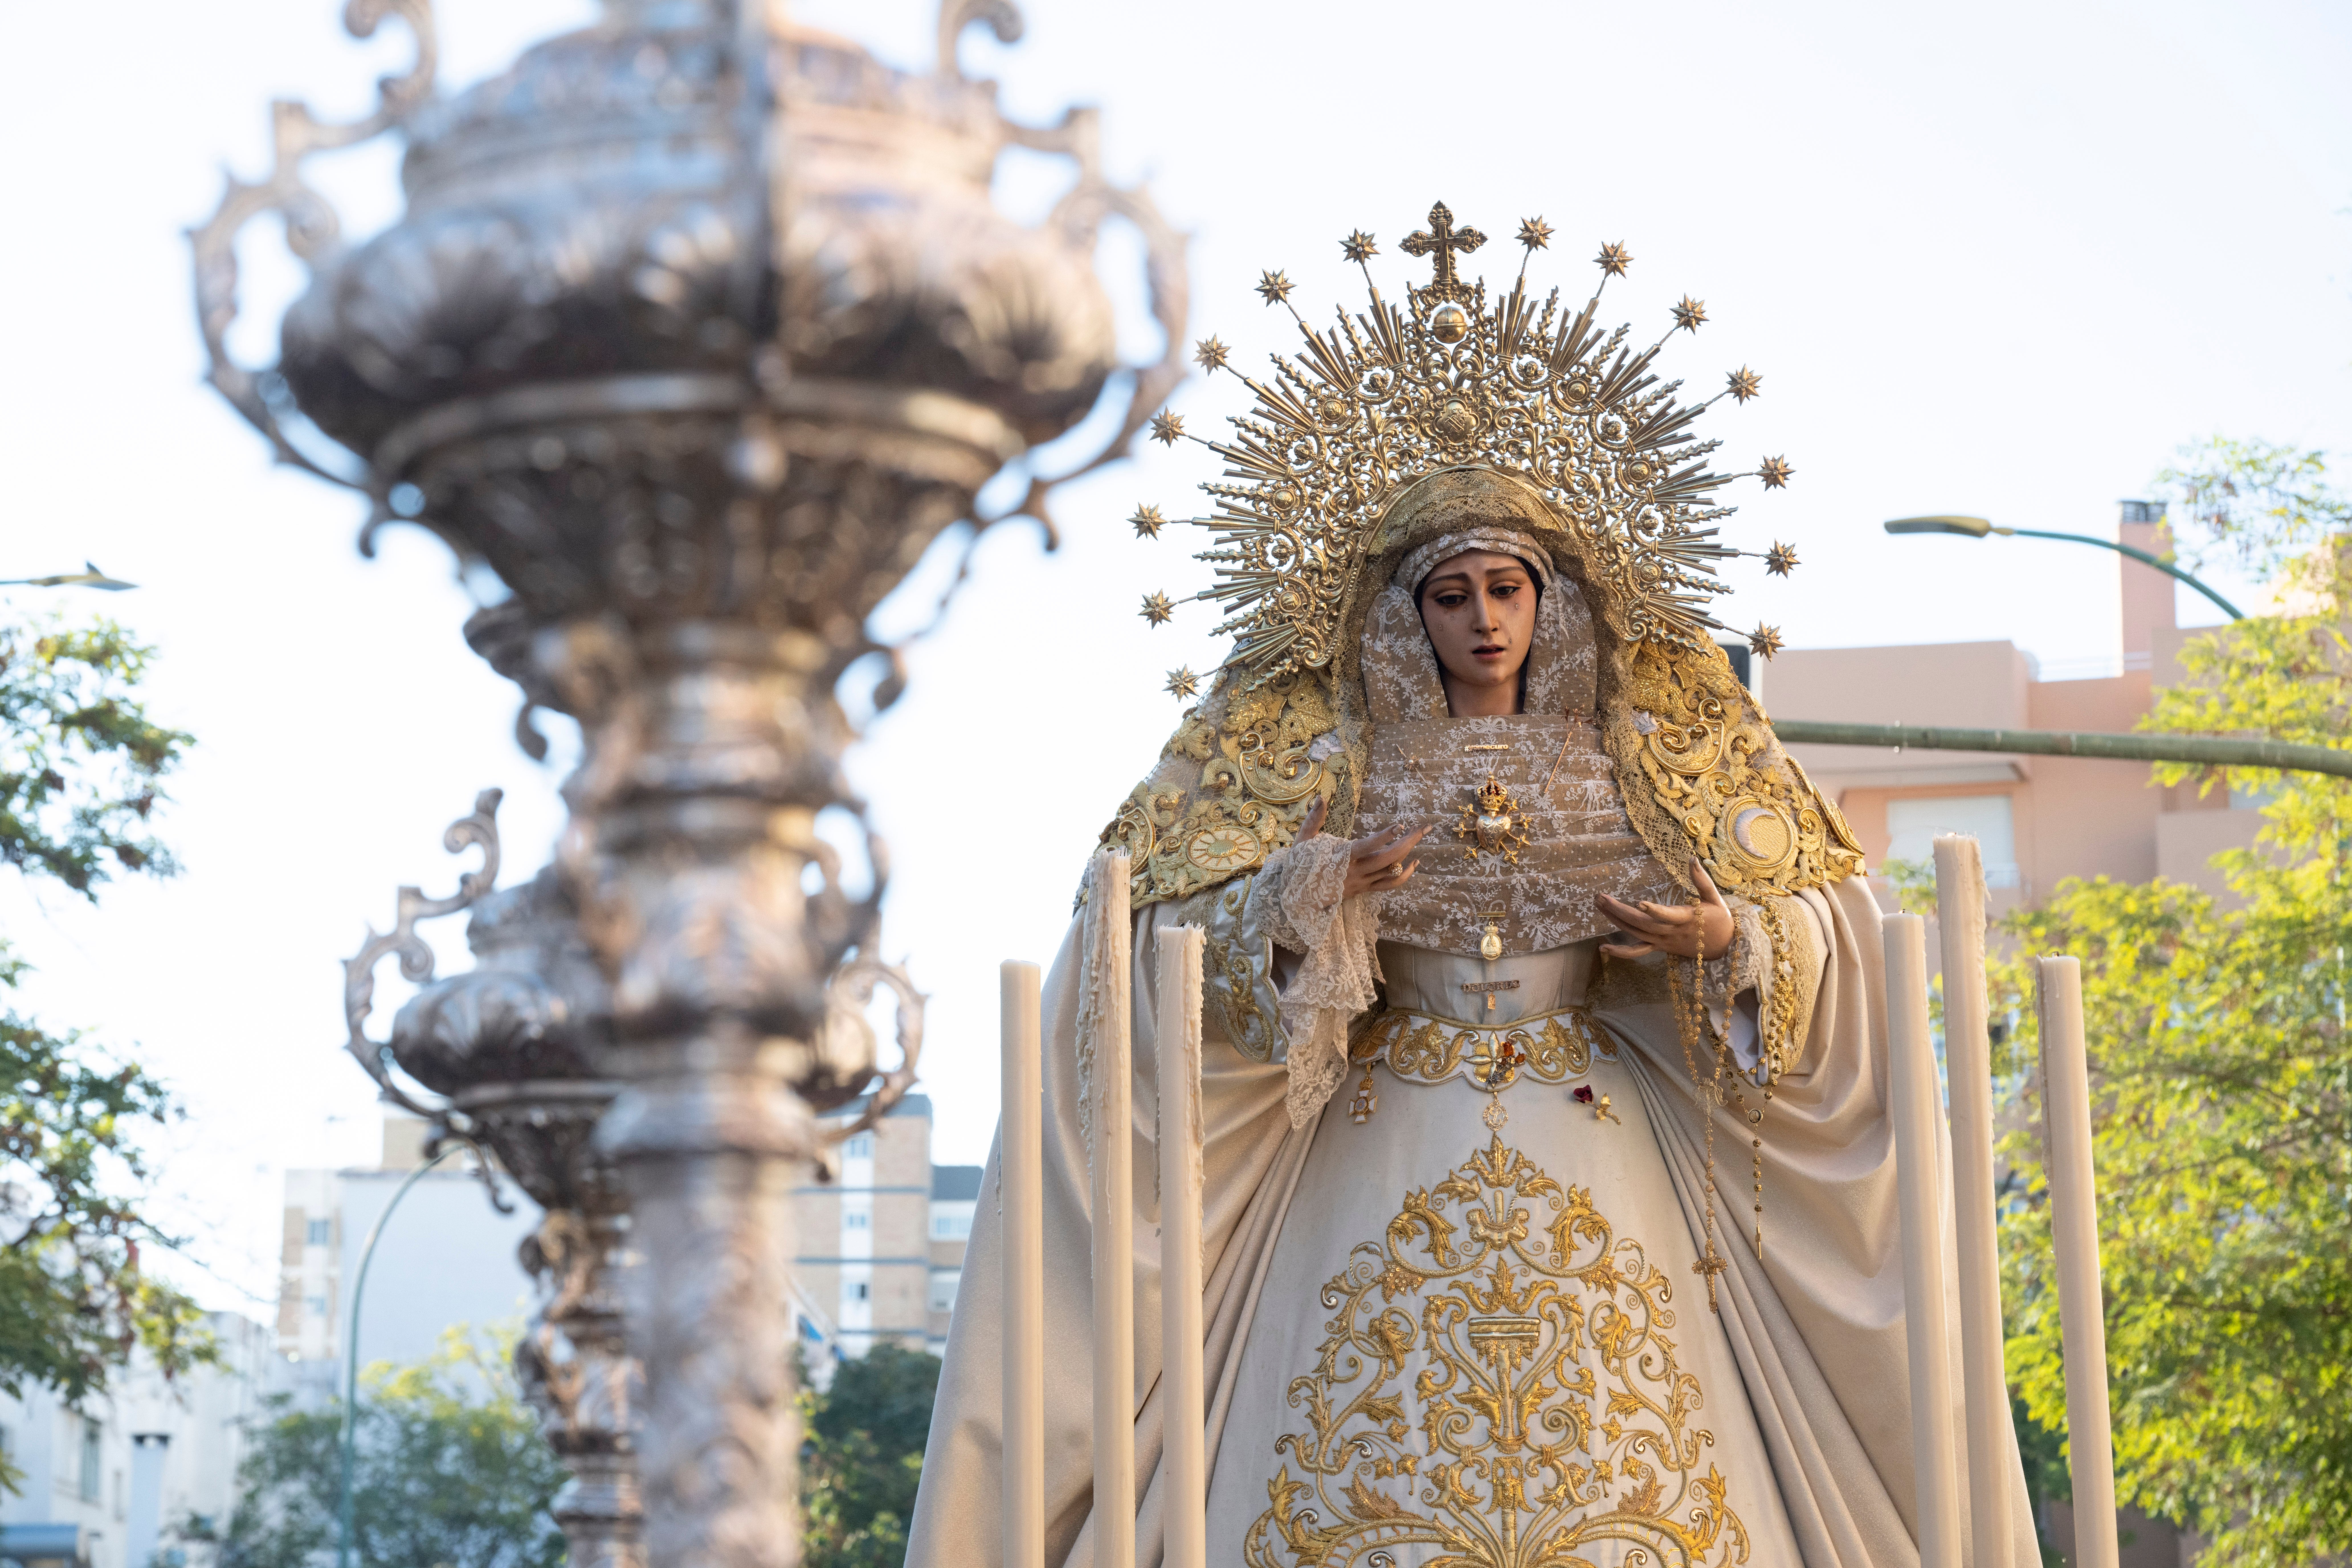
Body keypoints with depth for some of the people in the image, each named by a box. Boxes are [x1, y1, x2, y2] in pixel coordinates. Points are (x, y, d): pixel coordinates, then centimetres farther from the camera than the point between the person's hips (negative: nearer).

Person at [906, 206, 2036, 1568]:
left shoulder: (1656, 743, 7)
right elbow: (1164, 930, -2)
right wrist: (1302, 902, -18)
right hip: (1386, 1148, -1)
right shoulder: (1313, 754, 4)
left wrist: (1732, 934, -11)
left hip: (1601, 1150, 1)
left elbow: (1823, 917, 9)